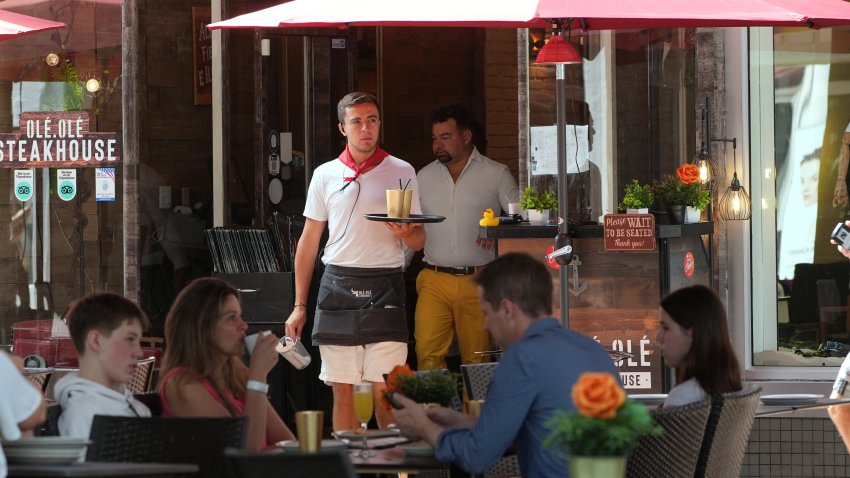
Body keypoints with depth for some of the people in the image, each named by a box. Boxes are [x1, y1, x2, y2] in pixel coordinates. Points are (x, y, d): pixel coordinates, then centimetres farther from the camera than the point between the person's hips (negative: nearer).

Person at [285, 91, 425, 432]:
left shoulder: (401, 173, 7)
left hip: (384, 288, -1)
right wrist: (299, 306, 10)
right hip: (338, 286, 2)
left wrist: (405, 233, -15)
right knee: (342, 390, 1)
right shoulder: (326, 175, 11)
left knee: (385, 390, -8)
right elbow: (309, 241, 14)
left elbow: (419, 240, 10)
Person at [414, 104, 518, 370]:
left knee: (476, 359, -1)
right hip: (434, 282, 2)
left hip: (478, 282, -2)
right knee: (427, 353, -13)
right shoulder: (424, 177, 14)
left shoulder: (496, 174, 4)